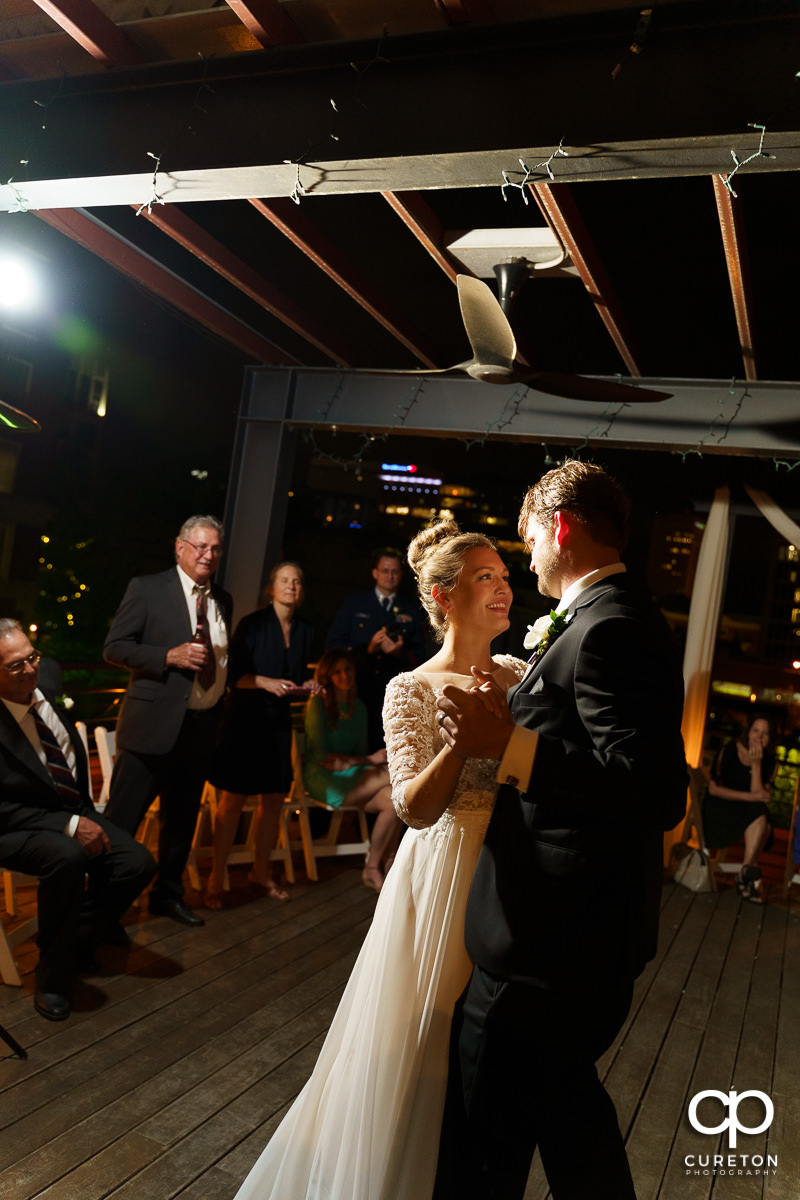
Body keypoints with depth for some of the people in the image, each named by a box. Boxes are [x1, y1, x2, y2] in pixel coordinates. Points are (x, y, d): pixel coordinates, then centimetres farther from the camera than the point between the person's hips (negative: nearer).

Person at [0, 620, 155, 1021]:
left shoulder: (46, 692, 1)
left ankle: (77, 941, 12)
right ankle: (52, 977, -15)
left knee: (138, 863, -13)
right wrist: (69, 825, -24)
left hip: (75, 814, 7)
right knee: (69, 857, -37)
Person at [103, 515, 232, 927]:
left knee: (182, 817, 17)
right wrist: (169, 656, -19)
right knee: (122, 817, 0)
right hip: (154, 723, -6)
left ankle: (167, 894, 34)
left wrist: (220, 710, 13)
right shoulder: (147, 588, -4)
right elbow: (114, 647, -8)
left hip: (202, 726, 6)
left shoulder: (223, 600, 13)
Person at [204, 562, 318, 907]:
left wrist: (306, 686, -6)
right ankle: (216, 879, 10)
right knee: (234, 799, -2)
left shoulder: (305, 631, 7)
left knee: (275, 799, 11)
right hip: (246, 719, -5)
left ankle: (260, 871, 29)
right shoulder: (252, 624, -7)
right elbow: (233, 675, -9)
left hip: (279, 722, 5)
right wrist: (265, 682, -24)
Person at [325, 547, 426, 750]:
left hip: (392, 695, 1)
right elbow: (332, 644, 7)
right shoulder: (353, 602, 14)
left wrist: (400, 653, -9)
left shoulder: (412, 610, 17)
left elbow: (420, 656, 13)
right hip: (356, 690, 0)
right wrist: (367, 648, -8)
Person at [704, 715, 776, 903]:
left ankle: (746, 872, -24)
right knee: (759, 813, -30)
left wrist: (756, 765, -18)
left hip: (751, 813, 4)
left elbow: (759, 795, -10)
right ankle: (748, 870, -23)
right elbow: (714, 789, -11)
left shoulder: (769, 762, 2)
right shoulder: (729, 751, -7)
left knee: (765, 824, -30)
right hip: (718, 811, -4)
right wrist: (749, 797, -17)